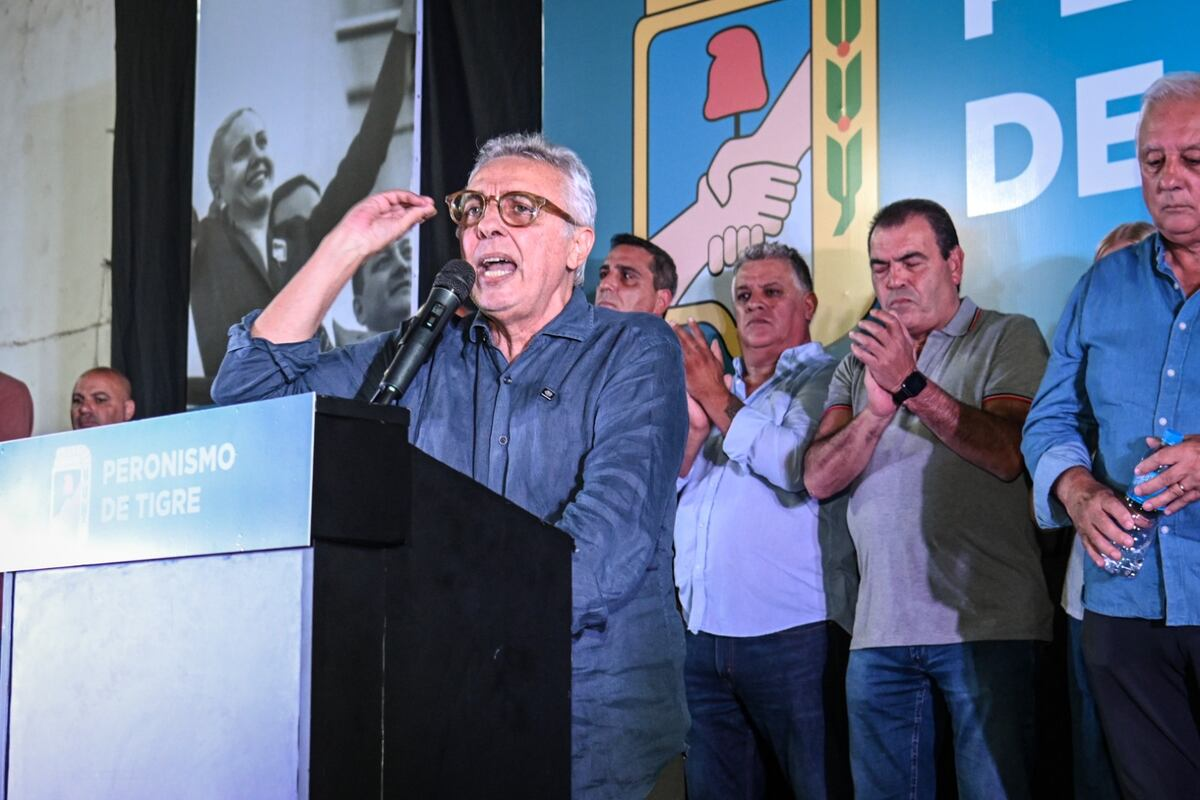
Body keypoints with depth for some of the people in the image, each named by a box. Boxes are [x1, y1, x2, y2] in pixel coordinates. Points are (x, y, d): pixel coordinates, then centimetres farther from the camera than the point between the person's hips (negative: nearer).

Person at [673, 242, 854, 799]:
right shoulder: (713, 386, 20)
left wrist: (721, 403, -8)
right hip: (704, 636, 6)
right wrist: (694, 430, -5)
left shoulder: (825, 382, 1)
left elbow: (801, 468, -17)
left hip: (793, 633, -6)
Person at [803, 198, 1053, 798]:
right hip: (879, 629, 4)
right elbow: (819, 479, 3)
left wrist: (912, 385, -19)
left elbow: (1007, 453, -13)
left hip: (985, 621, -4)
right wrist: (875, 413, -14)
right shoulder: (862, 355, 17)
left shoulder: (1009, 338, 4)